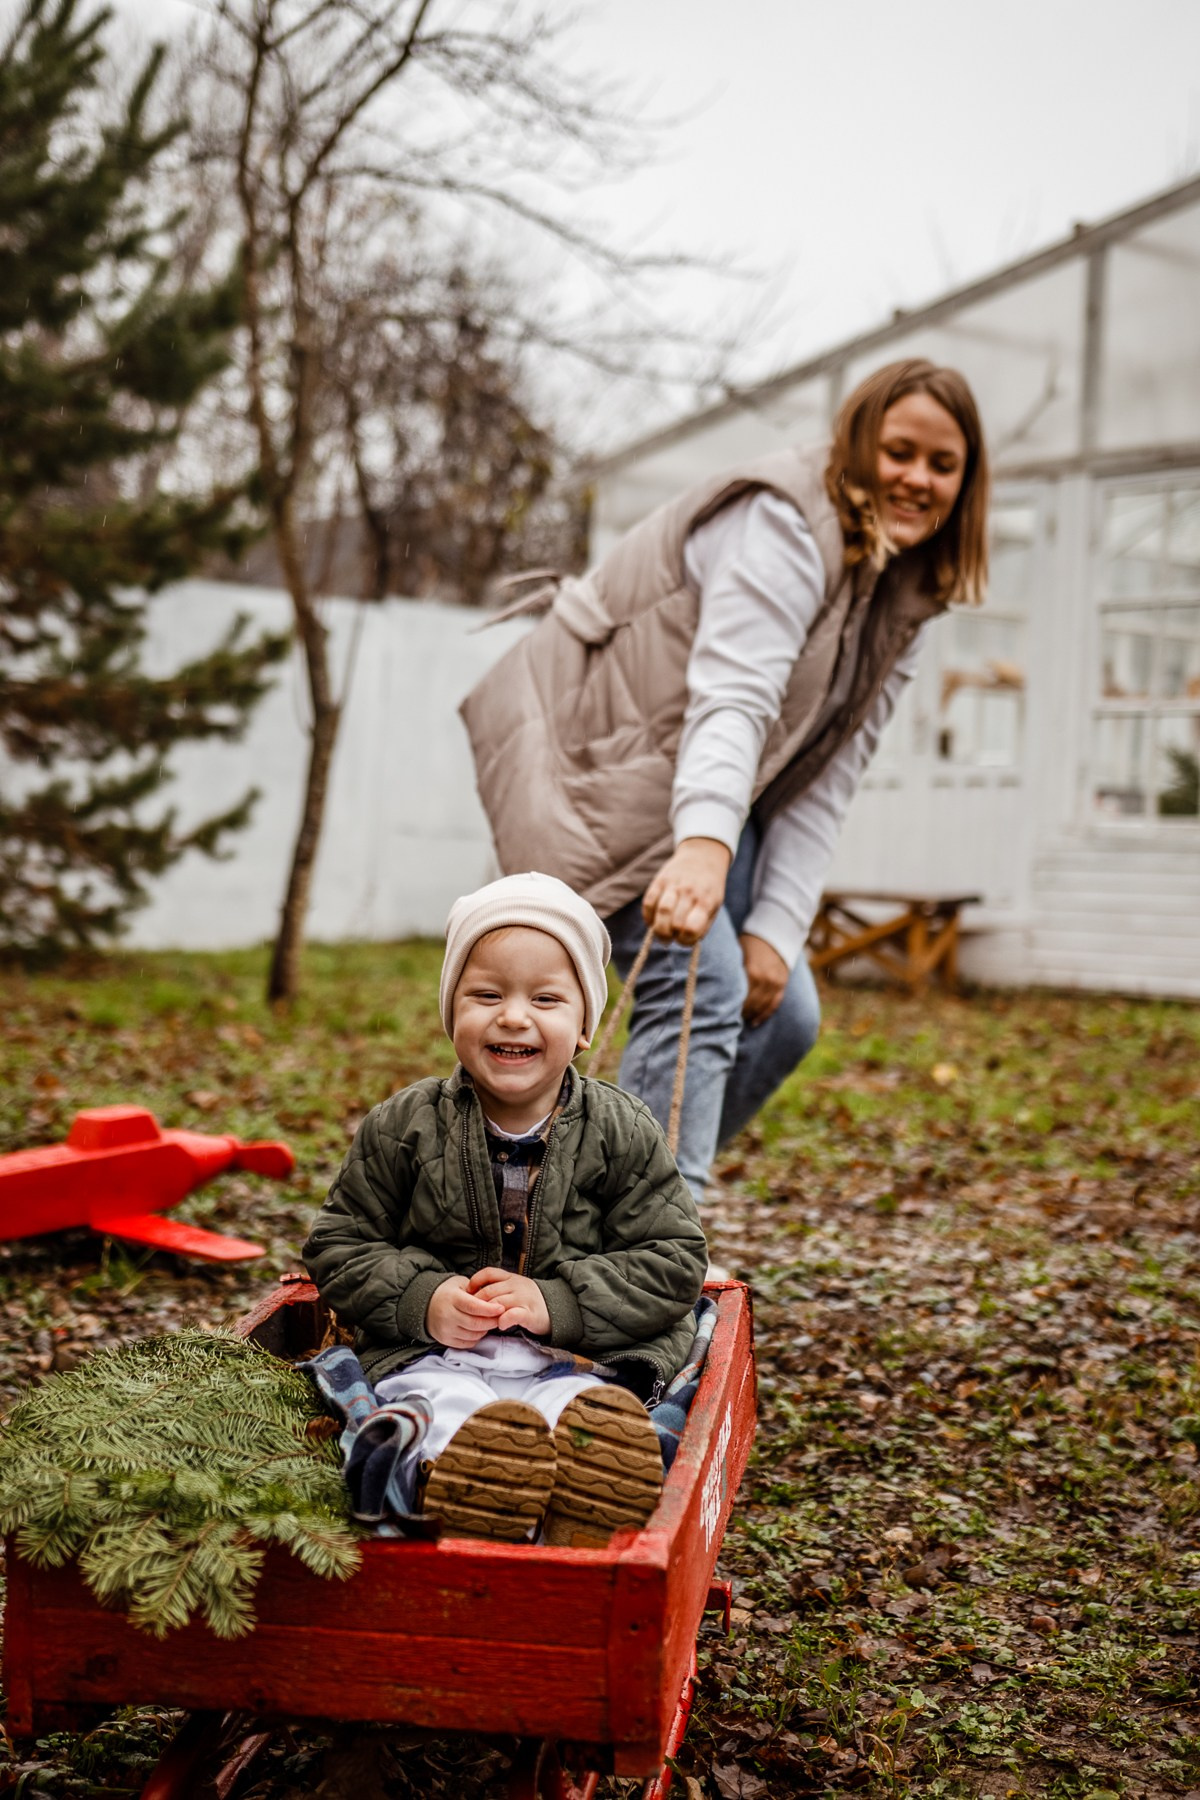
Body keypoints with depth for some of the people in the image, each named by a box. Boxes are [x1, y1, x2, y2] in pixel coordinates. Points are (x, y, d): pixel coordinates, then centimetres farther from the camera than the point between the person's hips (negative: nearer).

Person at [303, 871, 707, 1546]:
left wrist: (559, 1303, -14)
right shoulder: (403, 1127, 5)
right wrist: (422, 1299, -12)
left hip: (579, 1356, 0)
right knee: (446, 1410, -34)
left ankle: (586, 1491, -63)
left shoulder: (623, 1132, 3)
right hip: (434, 1350, 0)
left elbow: (673, 1260, 0)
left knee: (579, 1410, -33)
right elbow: (341, 1245, 8)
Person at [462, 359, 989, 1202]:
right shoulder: (786, 523, -18)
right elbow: (732, 696, -35)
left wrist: (777, 930, -10)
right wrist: (703, 846, -51)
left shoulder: (901, 601, 7)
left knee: (783, 1015, 4)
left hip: (706, 794, 9)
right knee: (700, 986, -25)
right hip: (605, 749, -9)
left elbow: (825, 781, 0)